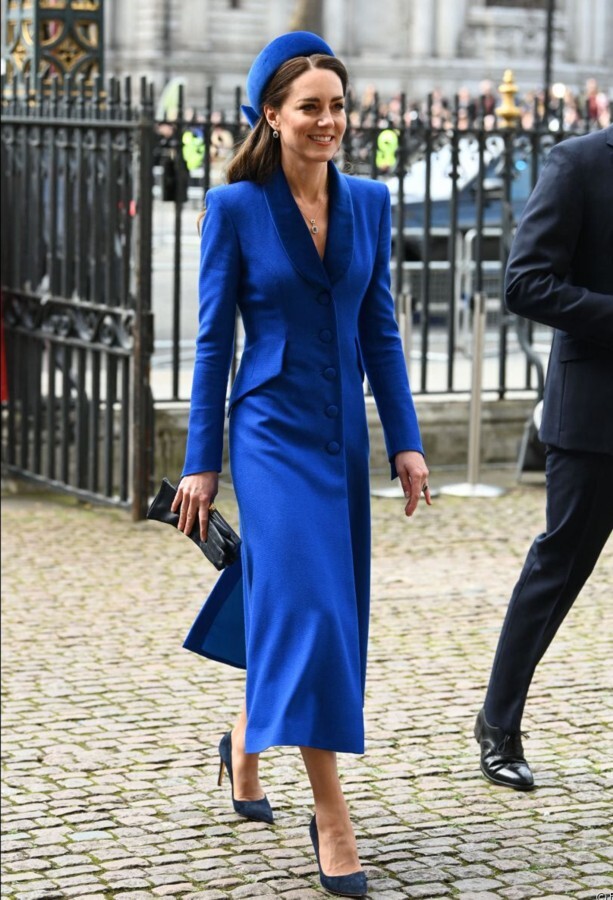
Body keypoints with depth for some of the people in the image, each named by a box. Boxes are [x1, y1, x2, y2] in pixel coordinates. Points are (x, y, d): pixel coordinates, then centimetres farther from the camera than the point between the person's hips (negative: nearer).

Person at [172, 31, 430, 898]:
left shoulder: (369, 202, 5)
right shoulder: (235, 207, -7)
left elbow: (380, 330, 9)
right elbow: (213, 339, -4)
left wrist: (406, 441, 5)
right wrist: (202, 462, -4)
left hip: (342, 434, 5)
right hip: (273, 431, -5)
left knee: (316, 604, 14)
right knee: (305, 603, -12)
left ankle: (247, 739, 41)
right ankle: (331, 819, -8)